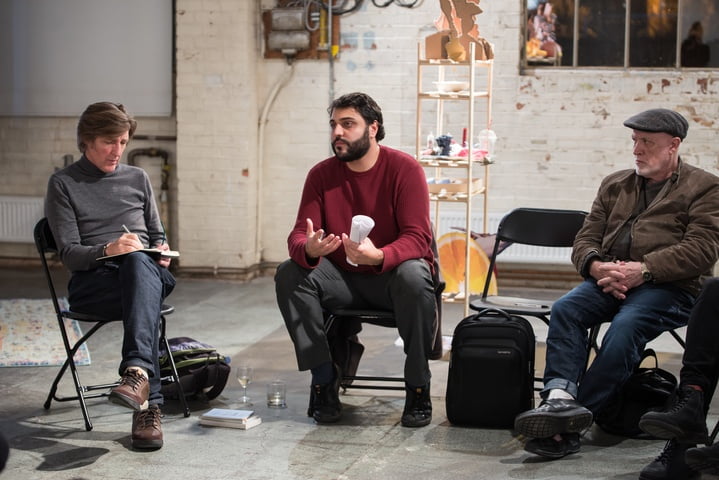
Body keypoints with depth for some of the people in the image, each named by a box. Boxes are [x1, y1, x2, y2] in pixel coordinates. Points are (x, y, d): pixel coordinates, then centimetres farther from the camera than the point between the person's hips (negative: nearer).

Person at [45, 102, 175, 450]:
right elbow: (69, 254, 0)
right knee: (146, 287, -39)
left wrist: (161, 249, 3)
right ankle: (149, 403, -52)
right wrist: (107, 250, -21)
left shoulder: (137, 178, 23)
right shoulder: (63, 184, 10)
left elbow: (156, 234, 28)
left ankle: (137, 372, -60)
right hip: (91, 283, -2)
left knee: (138, 263, -39)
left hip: (146, 269, 2)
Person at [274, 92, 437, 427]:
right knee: (289, 274, -22)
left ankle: (417, 388, -20)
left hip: (392, 277, -3)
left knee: (414, 276, -36)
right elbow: (298, 236, -7)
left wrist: (378, 256, -41)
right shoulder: (322, 174, -1)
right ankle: (324, 381, -15)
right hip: (343, 280, 4)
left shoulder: (404, 169, -12)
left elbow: (417, 237, -19)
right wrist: (309, 249, -34)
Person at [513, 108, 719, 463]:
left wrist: (643, 269, -20)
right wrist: (597, 266, -8)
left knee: (626, 326, -33)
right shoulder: (614, 185, 23)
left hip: (668, 287, -5)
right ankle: (560, 397, -42)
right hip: (609, 280, 5)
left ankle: (568, 428, -35)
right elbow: (585, 239, 17)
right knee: (565, 309, -25)